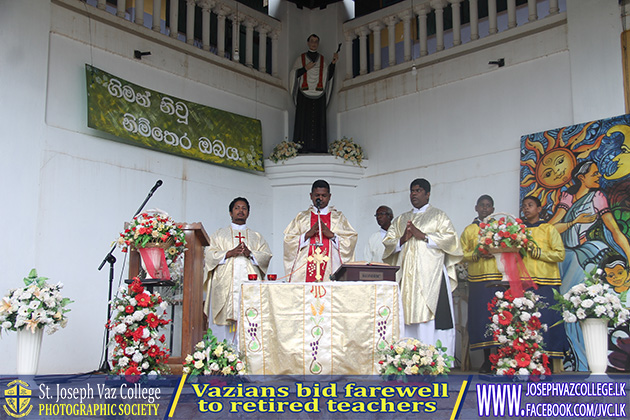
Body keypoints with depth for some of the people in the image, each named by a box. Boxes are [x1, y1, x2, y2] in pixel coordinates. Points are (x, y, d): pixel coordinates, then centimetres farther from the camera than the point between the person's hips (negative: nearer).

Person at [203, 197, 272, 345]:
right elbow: (210, 255, 5)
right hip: (225, 287, -1)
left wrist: (250, 254, -9)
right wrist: (230, 253, -9)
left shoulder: (257, 237, 22)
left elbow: (266, 256, 9)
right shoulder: (219, 234, 18)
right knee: (224, 326, -10)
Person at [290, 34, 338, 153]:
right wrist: (305, 68, -8)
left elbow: (328, 76, 7)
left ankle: (318, 147, -4)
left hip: (319, 94, 2)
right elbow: (294, 73, 4)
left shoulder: (321, 59, 16)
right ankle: (302, 147, -10)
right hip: (304, 94, -2)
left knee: (318, 120, -3)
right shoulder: (301, 58, 11)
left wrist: (333, 63, -4)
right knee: (304, 120, -8)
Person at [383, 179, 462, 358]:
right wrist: (402, 239, -6)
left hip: (431, 275, -4)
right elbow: (388, 243, 15)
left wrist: (423, 236, -11)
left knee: (431, 319, -12)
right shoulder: (400, 220, 23)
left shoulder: (438, 216, 11)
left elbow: (450, 238, -3)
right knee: (407, 316, -4)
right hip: (406, 276, 4)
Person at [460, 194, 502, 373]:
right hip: (477, 279, 1)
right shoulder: (469, 230, 15)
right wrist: (477, 254, -10)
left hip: (498, 277, 0)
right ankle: (487, 360, 4)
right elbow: (463, 254, 9)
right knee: (481, 316, -2)